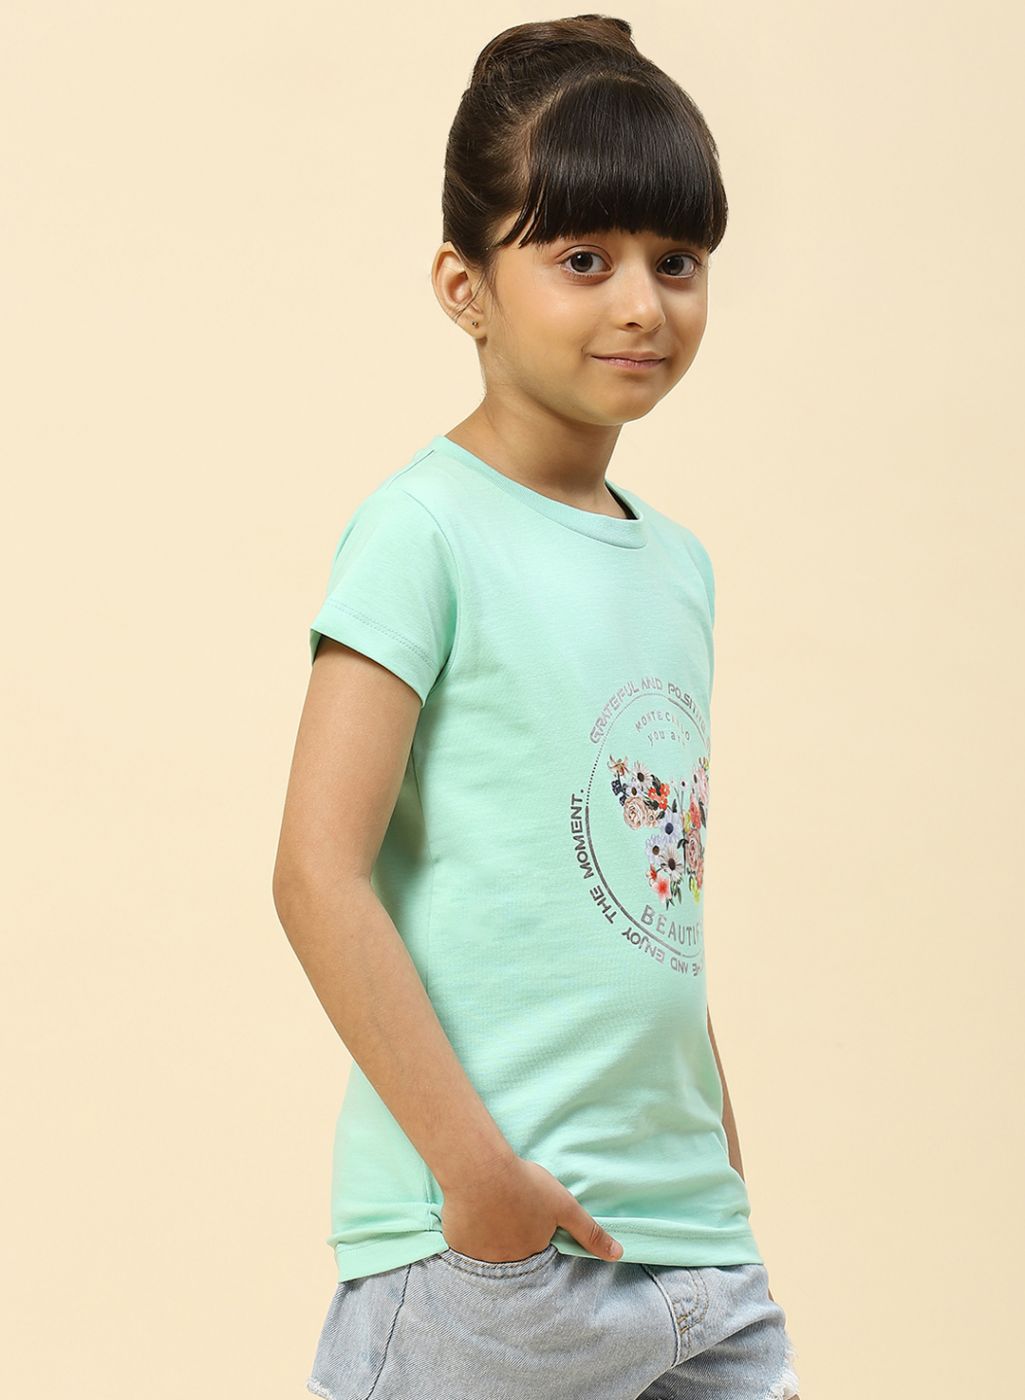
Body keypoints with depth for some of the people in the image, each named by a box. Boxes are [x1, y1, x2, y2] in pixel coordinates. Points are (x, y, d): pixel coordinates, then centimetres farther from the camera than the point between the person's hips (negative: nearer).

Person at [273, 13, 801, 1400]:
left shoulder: (677, 560, 13)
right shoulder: (427, 531, -9)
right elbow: (321, 874, -15)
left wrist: (723, 1173, 17)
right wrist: (479, 1167, -18)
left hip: (693, 1241, 7)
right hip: (483, 1241, -7)